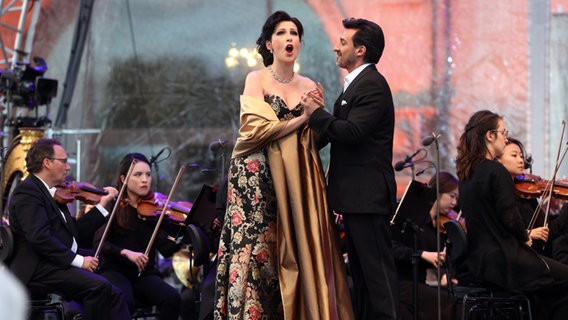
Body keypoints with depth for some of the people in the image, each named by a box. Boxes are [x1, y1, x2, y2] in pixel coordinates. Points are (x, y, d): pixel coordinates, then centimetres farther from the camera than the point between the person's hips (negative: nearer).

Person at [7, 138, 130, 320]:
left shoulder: (55, 194, 20)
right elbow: (40, 238, -21)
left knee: (113, 295, -5)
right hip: (38, 269, -10)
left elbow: (76, 232, 18)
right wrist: (78, 260, -21)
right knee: (99, 286, -26)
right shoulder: (27, 191, -9)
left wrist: (102, 204, 17)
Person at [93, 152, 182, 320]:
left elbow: (167, 250, -2)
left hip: (145, 274, 3)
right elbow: (99, 243, -11)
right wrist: (126, 252, -27)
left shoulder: (154, 208, 6)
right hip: (116, 271, -3)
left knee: (172, 298, -27)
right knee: (124, 301, -36)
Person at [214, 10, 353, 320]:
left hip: (296, 179, 4)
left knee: (297, 252, -3)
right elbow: (256, 130, -11)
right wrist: (302, 119, -7)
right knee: (258, 252, -7)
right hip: (259, 178, -4)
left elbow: (318, 137, 11)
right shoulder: (256, 80, 0)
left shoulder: (309, 86, 12)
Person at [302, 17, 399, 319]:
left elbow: (351, 131, -25)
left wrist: (316, 112, -14)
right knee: (361, 268, 14)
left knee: (376, 267, -9)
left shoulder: (372, 85, -14)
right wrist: (320, 111, -3)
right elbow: (338, 132, 13)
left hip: (368, 193, -11)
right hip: (357, 194, 11)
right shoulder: (356, 84, 18)